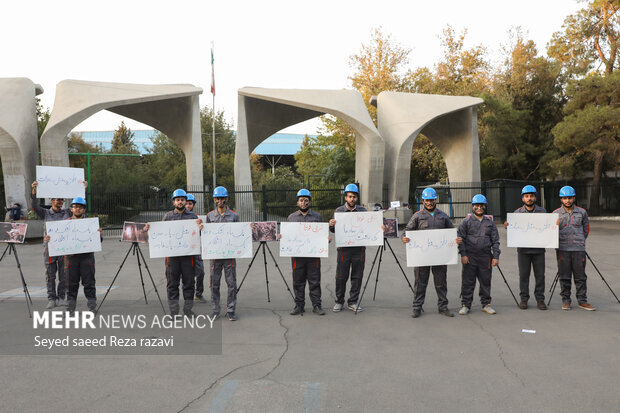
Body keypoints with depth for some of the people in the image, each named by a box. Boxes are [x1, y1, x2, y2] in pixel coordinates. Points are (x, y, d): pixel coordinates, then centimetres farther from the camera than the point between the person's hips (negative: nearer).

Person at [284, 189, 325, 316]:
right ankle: (299, 305, 15)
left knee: (315, 281, 3)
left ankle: (316, 305, 12)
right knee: (298, 281, 5)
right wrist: (281, 237, -5)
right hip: (297, 255, 1)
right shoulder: (291, 217, 11)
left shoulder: (317, 216, 9)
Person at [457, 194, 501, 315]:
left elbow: (495, 240, 10)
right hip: (470, 257, -2)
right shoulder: (466, 221, 2)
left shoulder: (490, 222, 10)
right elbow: (461, 238, -1)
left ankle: (486, 304, 22)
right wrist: (463, 254, -9)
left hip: (486, 256, 3)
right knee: (468, 282, 1)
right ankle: (465, 305, 10)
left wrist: (496, 256, 2)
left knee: (485, 281, 9)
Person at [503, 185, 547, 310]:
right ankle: (524, 299, 15)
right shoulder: (517, 212, 6)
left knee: (540, 275, 4)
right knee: (523, 275, 5)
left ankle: (540, 299, 16)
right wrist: (507, 226, -16)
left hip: (538, 249, 0)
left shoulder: (542, 211, 7)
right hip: (523, 249, 0)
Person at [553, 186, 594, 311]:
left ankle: (582, 301, 13)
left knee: (580, 277, 5)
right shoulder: (556, 214, 2)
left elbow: (586, 228, 19)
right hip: (563, 249, -1)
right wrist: (556, 226, -9)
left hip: (579, 249, 1)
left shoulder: (582, 212, 6)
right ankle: (566, 300, 13)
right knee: (564, 277, 4)